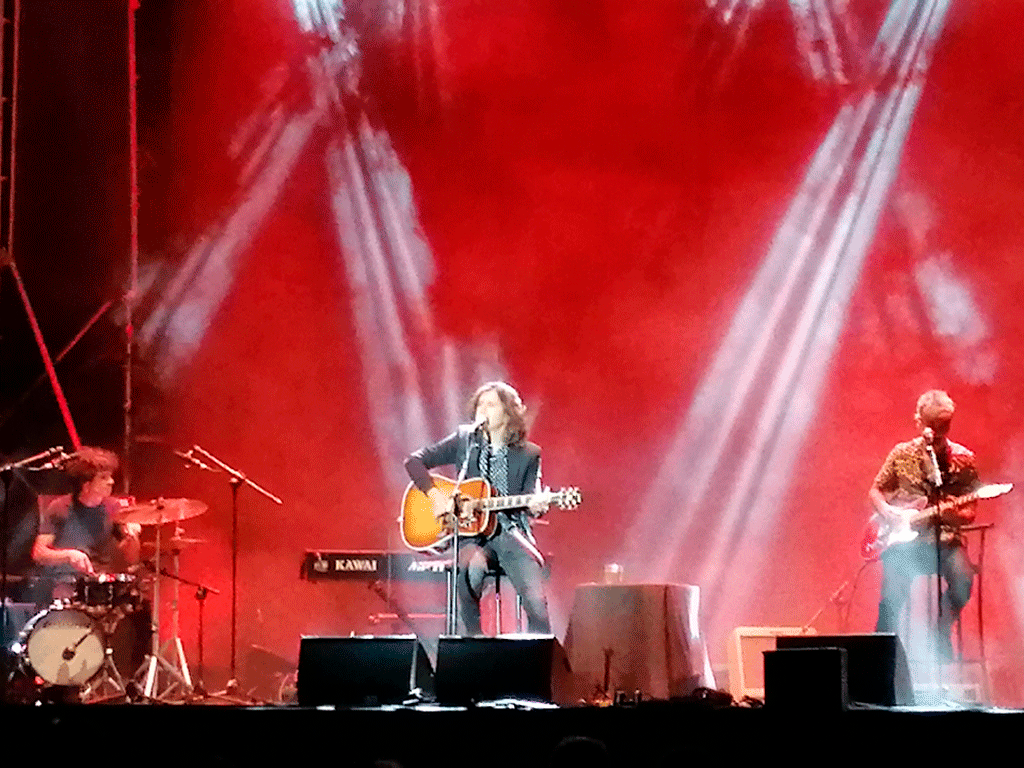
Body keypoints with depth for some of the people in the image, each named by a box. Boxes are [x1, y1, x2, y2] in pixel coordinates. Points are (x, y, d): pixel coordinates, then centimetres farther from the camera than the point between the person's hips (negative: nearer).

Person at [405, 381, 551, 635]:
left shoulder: (528, 455, 7)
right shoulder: (464, 441, 8)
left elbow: (530, 497, 1)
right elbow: (414, 461, 7)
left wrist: (535, 506, -23)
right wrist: (435, 495, -8)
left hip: (512, 534, 0)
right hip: (472, 533, 0)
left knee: (536, 601, -24)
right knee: (471, 569, -36)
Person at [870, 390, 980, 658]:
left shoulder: (963, 459, 2)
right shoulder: (902, 454, 6)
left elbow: (969, 512, 1)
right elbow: (875, 491, 17)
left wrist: (953, 514, -22)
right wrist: (886, 510, -5)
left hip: (945, 538, 0)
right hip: (905, 539, 0)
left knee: (962, 580, -29)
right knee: (893, 595, -24)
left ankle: (941, 635, -4)